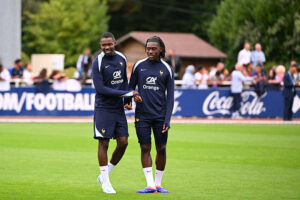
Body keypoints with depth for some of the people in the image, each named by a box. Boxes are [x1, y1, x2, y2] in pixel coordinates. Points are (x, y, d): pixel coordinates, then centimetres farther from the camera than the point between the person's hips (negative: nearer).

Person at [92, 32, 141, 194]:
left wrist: (131, 96, 0)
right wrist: (126, 94, -17)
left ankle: (104, 174, 19)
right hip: (103, 109, -6)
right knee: (103, 143, -5)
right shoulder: (98, 63, -12)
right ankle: (105, 183, 3)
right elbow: (100, 89, -17)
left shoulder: (122, 59, 8)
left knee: (123, 142, 2)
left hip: (119, 108, 6)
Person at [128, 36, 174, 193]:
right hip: (142, 115, 0)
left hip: (160, 115, 0)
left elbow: (170, 97, 2)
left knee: (161, 149, 2)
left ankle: (158, 183, 15)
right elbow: (131, 86, 13)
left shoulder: (167, 70, 2)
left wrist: (167, 120, -6)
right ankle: (150, 185, -3)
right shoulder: (139, 66, 5)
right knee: (145, 149, -4)